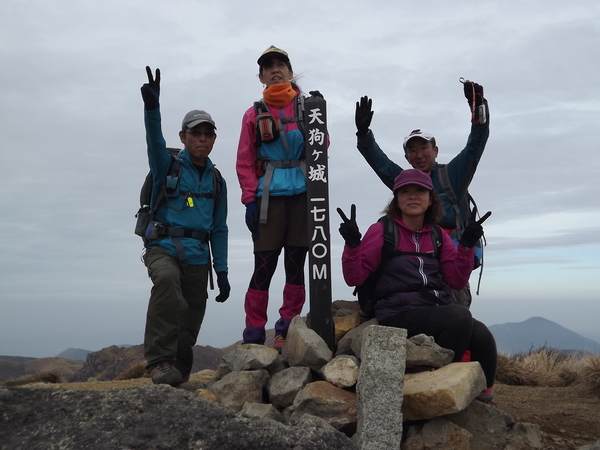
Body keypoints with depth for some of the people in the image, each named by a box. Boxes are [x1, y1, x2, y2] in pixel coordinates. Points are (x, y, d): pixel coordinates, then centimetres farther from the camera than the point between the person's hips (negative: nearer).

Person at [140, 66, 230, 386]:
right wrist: (151, 107, -38)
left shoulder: (216, 180, 14)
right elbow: (155, 142, -19)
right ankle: (159, 360, -31)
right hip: (164, 248, -4)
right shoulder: (168, 166, 4)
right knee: (167, 280, -36)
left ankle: (177, 373, 24)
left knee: (190, 323, 3)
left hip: (198, 257, 4)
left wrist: (222, 271, 7)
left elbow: (219, 230, 14)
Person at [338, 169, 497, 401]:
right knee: (460, 316, -29)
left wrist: (467, 245, -3)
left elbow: (456, 281, 8)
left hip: (438, 310, 5)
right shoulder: (382, 231, 0)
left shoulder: (438, 236, 14)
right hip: (400, 316, -5)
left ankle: (484, 398, 2)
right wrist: (352, 244, -21)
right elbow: (354, 278, -5)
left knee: (482, 336, -21)